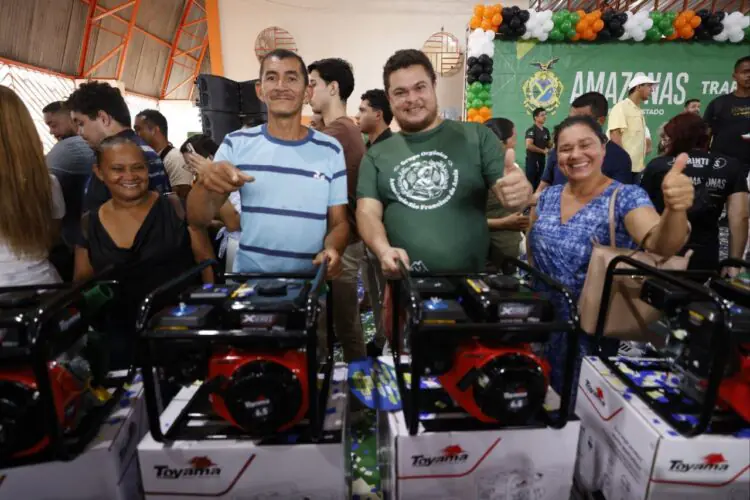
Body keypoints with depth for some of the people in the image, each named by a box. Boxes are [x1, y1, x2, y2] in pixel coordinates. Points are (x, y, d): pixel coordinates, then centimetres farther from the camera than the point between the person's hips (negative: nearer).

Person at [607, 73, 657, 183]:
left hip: (636, 166, 9)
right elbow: (615, 136, -16)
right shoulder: (621, 107, -7)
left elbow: (637, 139, 21)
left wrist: (641, 163, 16)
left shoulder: (639, 111, 17)